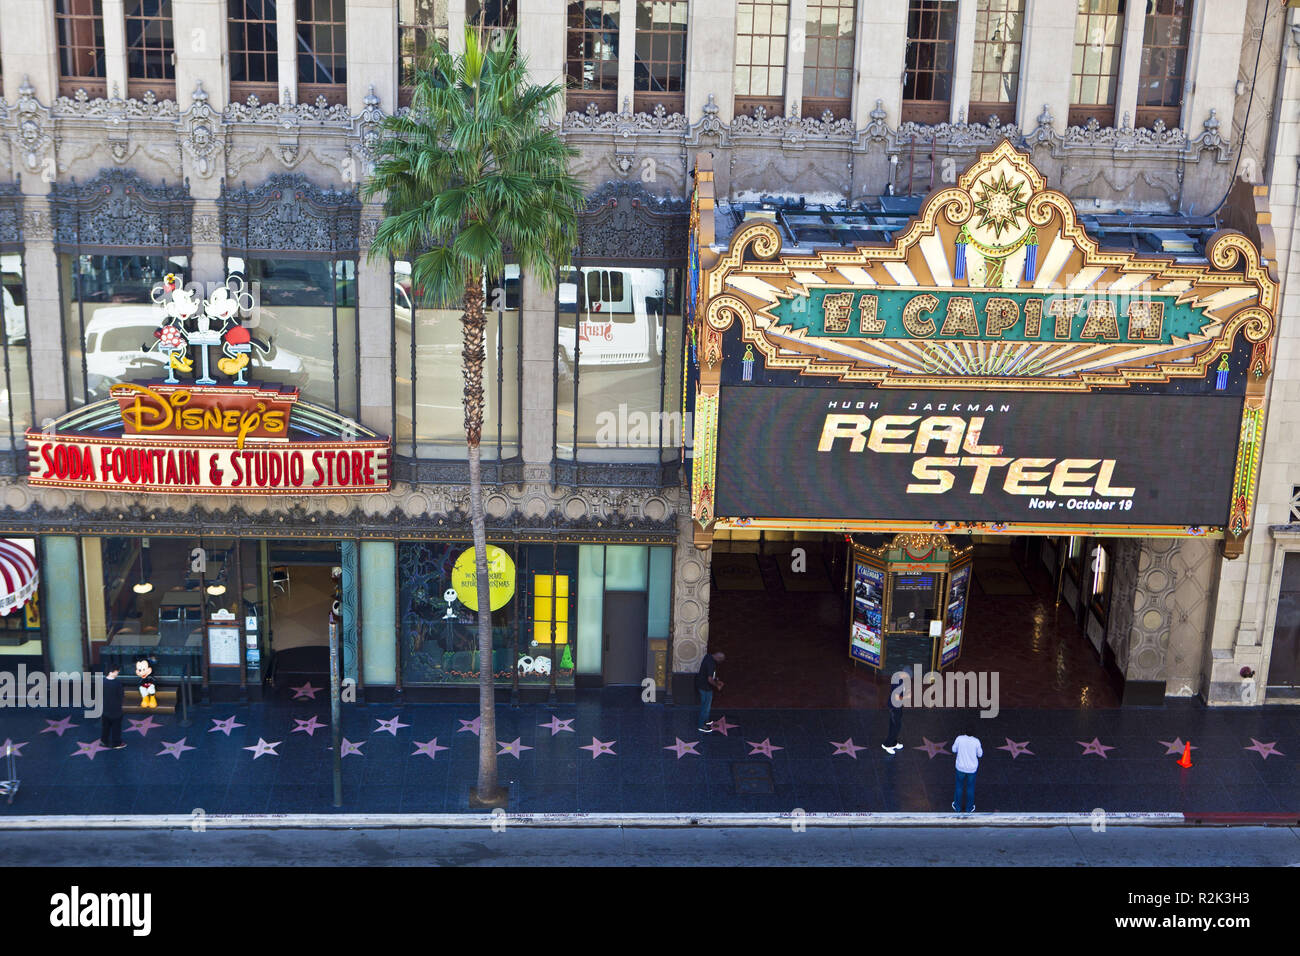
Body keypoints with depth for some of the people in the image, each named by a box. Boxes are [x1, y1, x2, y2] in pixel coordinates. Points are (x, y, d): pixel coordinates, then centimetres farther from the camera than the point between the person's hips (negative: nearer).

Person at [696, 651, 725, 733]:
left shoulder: (708, 656, 2)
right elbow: (710, 679, -32)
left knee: (704, 705, 25)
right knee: (706, 706, 5)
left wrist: (717, 681, 14)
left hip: (701, 684, 10)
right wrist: (717, 686, -15)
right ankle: (702, 726, 17)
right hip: (706, 688, -10)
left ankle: (705, 721, 42)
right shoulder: (711, 664, -29)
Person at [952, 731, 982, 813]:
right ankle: (969, 808, 34)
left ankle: (958, 806, 35)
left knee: (959, 786, 21)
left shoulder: (959, 739, -20)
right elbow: (980, 754, -6)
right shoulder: (976, 741, -21)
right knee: (970, 788, 19)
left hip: (961, 767, 0)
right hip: (972, 769, 0)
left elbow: (954, 750, -3)